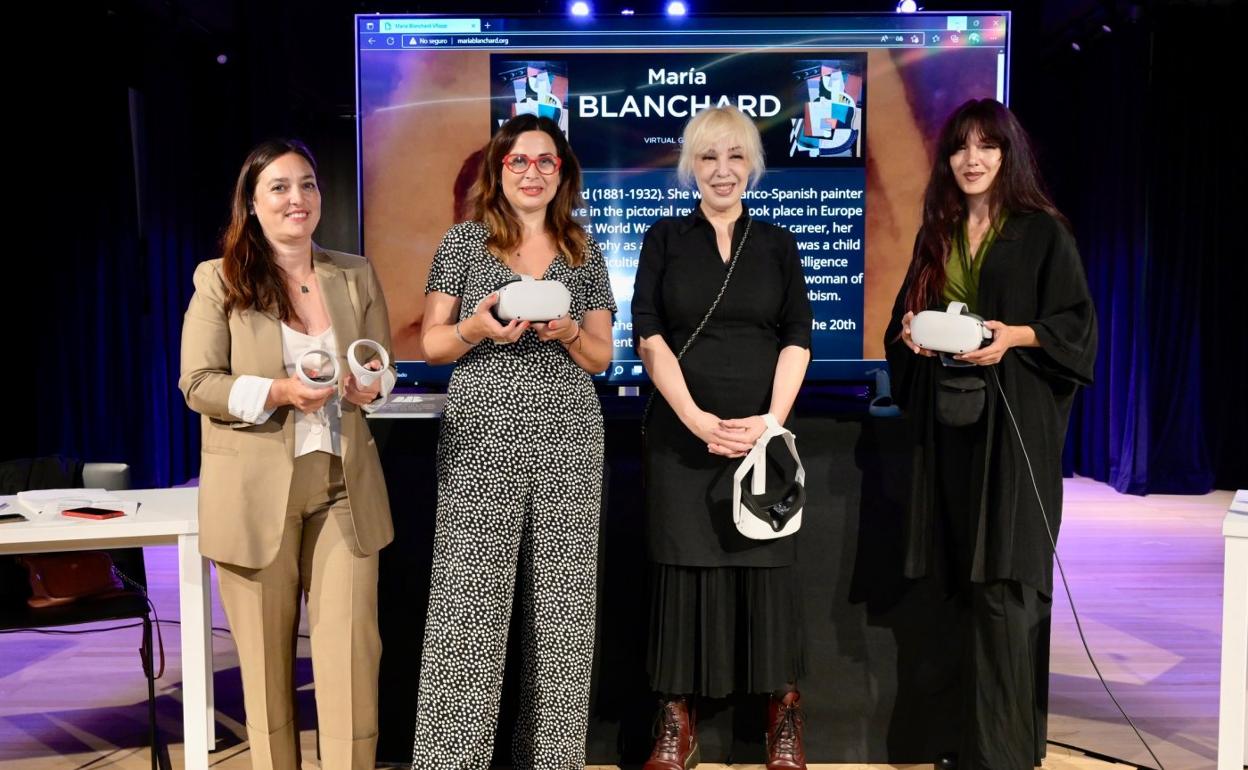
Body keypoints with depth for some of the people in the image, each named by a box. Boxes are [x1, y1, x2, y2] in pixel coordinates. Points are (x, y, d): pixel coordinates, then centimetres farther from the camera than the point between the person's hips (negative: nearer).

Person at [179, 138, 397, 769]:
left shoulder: (357, 275, 9)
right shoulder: (218, 279, 0)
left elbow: (384, 369, 13)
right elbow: (196, 383, -4)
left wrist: (372, 387, -11)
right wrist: (276, 393, -20)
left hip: (343, 486, 2)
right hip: (255, 492, -2)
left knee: (351, 643, -2)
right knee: (265, 650, 9)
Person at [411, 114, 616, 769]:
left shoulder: (585, 252, 12)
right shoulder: (463, 241, 6)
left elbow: (600, 357, 12)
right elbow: (431, 345, 5)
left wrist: (569, 332, -9)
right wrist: (476, 330, -15)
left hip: (568, 441, 2)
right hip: (482, 438, -2)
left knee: (561, 604, 2)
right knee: (468, 605, -6)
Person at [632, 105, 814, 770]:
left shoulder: (778, 244, 10)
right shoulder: (665, 239, 7)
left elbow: (797, 339, 2)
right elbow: (649, 335, -3)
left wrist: (772, 420, -13)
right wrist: (696, 418, -13)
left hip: (763, 432, 1)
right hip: (681, 433, 0)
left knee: (765, 568, 2)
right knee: (683, 568, 1)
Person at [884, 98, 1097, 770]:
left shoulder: (1042, 231, 0)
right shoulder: (936, 234, 14)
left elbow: (1076, 323, -2)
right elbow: (906, 315, 18)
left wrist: (1016, 336, -19)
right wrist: (909, 332, -3)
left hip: (1015, 420, -5)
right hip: (947, 418, 5)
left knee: (1001, 581, -7)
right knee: (963, 576, 6)